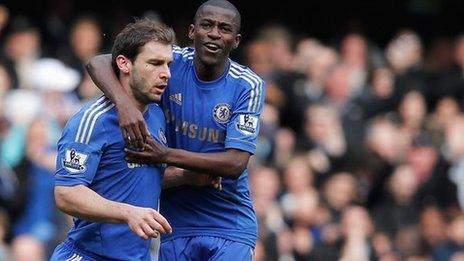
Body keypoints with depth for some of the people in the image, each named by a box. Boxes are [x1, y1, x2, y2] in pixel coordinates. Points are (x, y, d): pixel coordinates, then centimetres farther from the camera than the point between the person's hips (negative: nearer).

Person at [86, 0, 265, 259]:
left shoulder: (248, 86, -9)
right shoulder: (173, 63, -4)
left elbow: (235, 164, -16)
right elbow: (98, 63, -13)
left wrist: (165, 155, -26)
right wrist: (124, 103, -34)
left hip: (229, 229, -2)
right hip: (177, 226, 2)